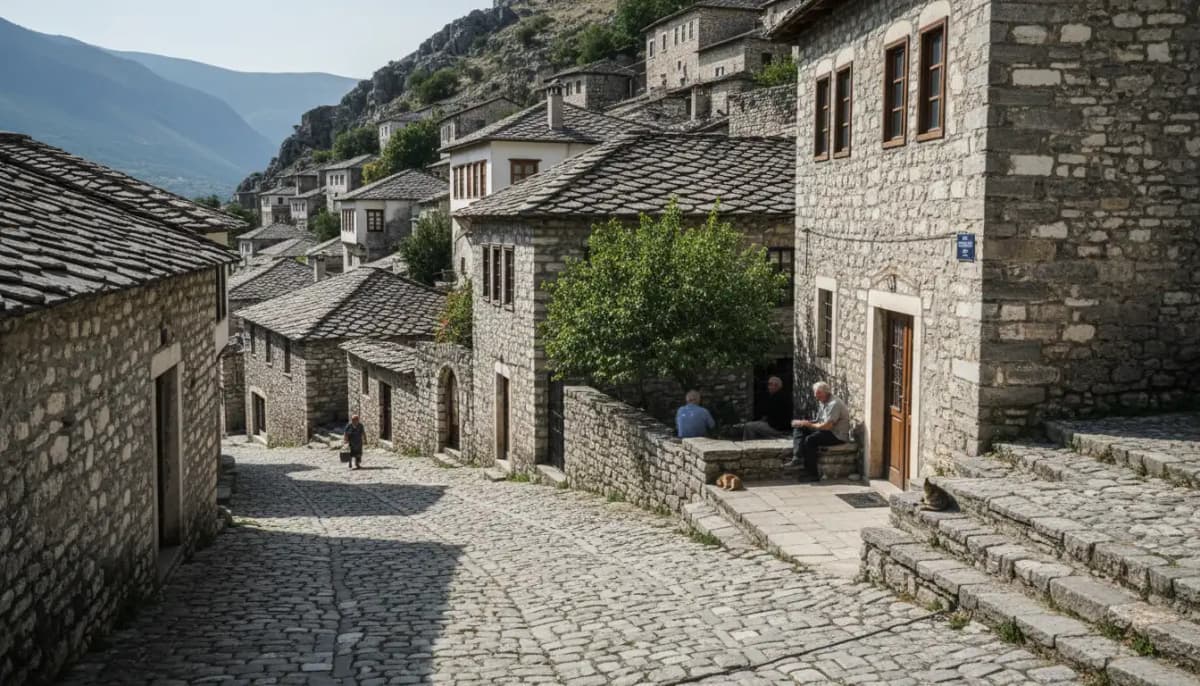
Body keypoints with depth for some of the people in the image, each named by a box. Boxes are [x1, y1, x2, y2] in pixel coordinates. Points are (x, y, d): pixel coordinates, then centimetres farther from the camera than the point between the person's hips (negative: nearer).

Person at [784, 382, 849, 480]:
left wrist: (809, 425, -14)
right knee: (798, 429, 0)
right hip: (828, 431, 10)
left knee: (810, 439, -30)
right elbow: (819, 421, 14)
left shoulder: (834, 404, -19)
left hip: (838, 436, -10)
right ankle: (797, 459, -19)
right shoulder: (824, 403, 13)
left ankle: (811, 473, -20)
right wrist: (804, 422, -3)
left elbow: (827, 426, -25)